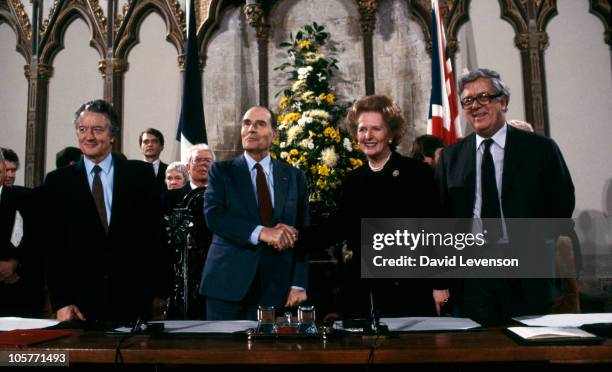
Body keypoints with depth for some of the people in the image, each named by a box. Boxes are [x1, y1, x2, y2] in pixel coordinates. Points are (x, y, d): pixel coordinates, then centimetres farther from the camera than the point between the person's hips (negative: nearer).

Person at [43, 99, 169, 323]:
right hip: (81, 303, 1)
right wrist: (60, 302, -4)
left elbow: (155, 234, 2)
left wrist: (159, 290, 2)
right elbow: (53, 247, 2)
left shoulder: (141, 174, 1)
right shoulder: (57, 182, 4)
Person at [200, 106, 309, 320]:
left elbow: (303, 231, 4)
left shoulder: (294, 176, 9)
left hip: (275, 286, 1)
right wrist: (261, 232, -22)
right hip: (228, 281, -1)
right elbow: (213, 215, -10)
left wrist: (299, 284, -3)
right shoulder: (222, 171, 5)